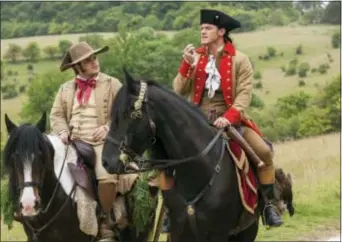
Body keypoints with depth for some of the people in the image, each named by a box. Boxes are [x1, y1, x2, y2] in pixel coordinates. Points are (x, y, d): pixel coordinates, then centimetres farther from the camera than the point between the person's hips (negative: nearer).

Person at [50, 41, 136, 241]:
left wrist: (108, 128, -14)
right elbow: (56, 115, 12)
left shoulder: (112, 84, 6)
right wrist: (63, 132, -7)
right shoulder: (66, 89, 16)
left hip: (102, 143, -4)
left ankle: (105, 223, -11)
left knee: (107, 176, -32)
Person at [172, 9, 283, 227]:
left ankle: (268, 203, 0)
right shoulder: (195, 58, 6)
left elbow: (244, 93, -11)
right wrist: (186, 64, -13)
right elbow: (179, 92, 1)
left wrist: (229, 117, -27)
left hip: (229, 119, -1)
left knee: (264, 151, -19)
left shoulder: (239, 60, -2)